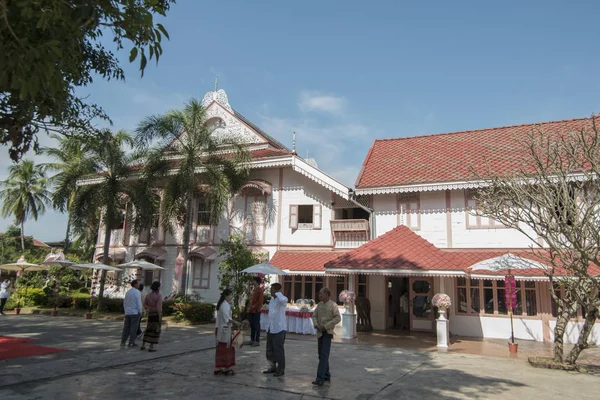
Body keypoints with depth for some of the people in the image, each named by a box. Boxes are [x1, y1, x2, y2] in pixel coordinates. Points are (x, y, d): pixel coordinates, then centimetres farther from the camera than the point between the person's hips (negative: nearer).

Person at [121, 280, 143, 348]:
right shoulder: (137, 292, -12)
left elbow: (125, 303, 14)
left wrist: (126, 311, 21)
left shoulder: (128, 292, 11)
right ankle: (131, 343, 0)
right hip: (135, 313, -7)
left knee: (126, 328, 9)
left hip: (127, 313, 7)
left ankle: (123, 342, 7)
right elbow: (139, 303, -16)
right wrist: (140, 313, -9)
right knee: (133, 328, -2)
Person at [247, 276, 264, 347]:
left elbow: (260, 301, -18)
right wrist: (249, 307, 8)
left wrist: (253, 307, -16)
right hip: (252, 311, 9)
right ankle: (252, 340, 21)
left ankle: (257, 341, 2)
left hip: (256, 311, -9)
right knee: (252, 325, 12)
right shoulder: (254, 290, 15)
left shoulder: (260, 290, -12)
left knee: (256, 325, -3)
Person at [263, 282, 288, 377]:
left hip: (279, 328, -9)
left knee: (278, 349, -2)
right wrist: (268, 326, 18)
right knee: (270, 349, 15)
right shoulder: (272, 299, 13)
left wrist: (277, 293, -22)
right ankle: (272, 367, 28)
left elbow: (283, 300, -41)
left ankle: (281, 369, 10)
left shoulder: (282, 299, -14)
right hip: (270, 328, 9)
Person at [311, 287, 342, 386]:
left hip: (327, 332, -7)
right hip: (320, 332, 7)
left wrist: (326, 326, -17)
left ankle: (320, 378, -16)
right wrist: (316, 324, -7)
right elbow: (314, 315, 14)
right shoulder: (319, 304, 11)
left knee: (324, 355, -13)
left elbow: (338, 318, -14)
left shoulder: (333, 305, -8)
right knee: (321, 355, 12)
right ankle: (326, 375, 25)